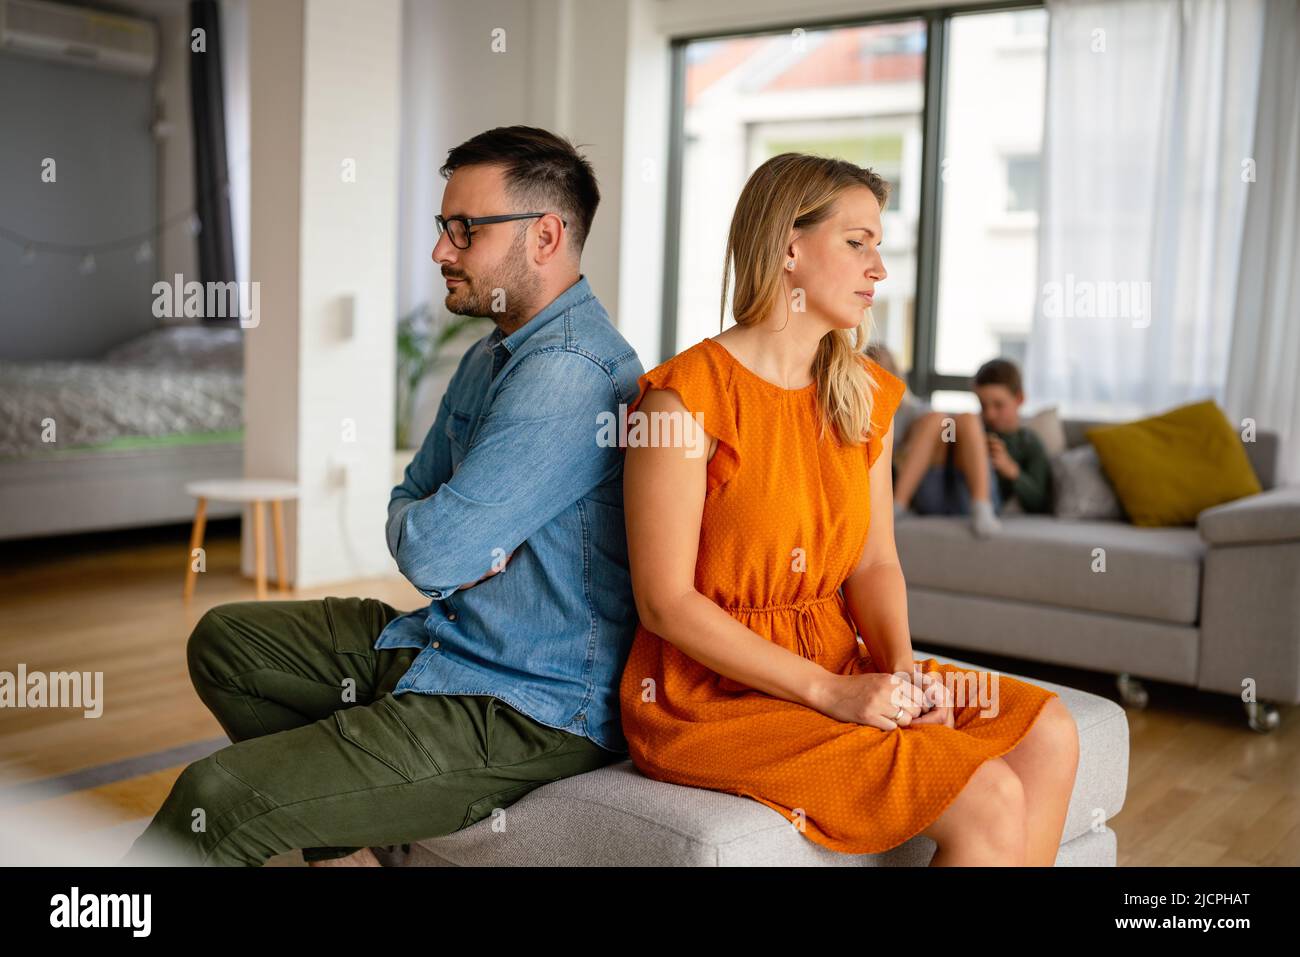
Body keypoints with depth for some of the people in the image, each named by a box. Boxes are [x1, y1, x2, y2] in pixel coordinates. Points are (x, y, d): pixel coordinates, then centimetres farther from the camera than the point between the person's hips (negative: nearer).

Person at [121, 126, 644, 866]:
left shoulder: (570, 372, -23)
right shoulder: (492, 356, 12)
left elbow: (430, 552, -24)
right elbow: (407, 504, 18)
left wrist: (431, 534, 0)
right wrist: (460, 537, -5)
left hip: (535, 713, -11)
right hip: (443, 640, 11)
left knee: (216, 798, -19)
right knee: (227, 638, 18)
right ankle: (347, 847, 11)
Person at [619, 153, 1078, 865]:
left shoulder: (864, 396, 9)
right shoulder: (686, 396, -15)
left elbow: (874, 563, 8)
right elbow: (664, 601, -17)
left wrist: (902, 666, -12)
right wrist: (828, 691, -20)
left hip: (839, 666, 7)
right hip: (712, 693, -7)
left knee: (1046, 733, -10)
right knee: (989, 800, -19)